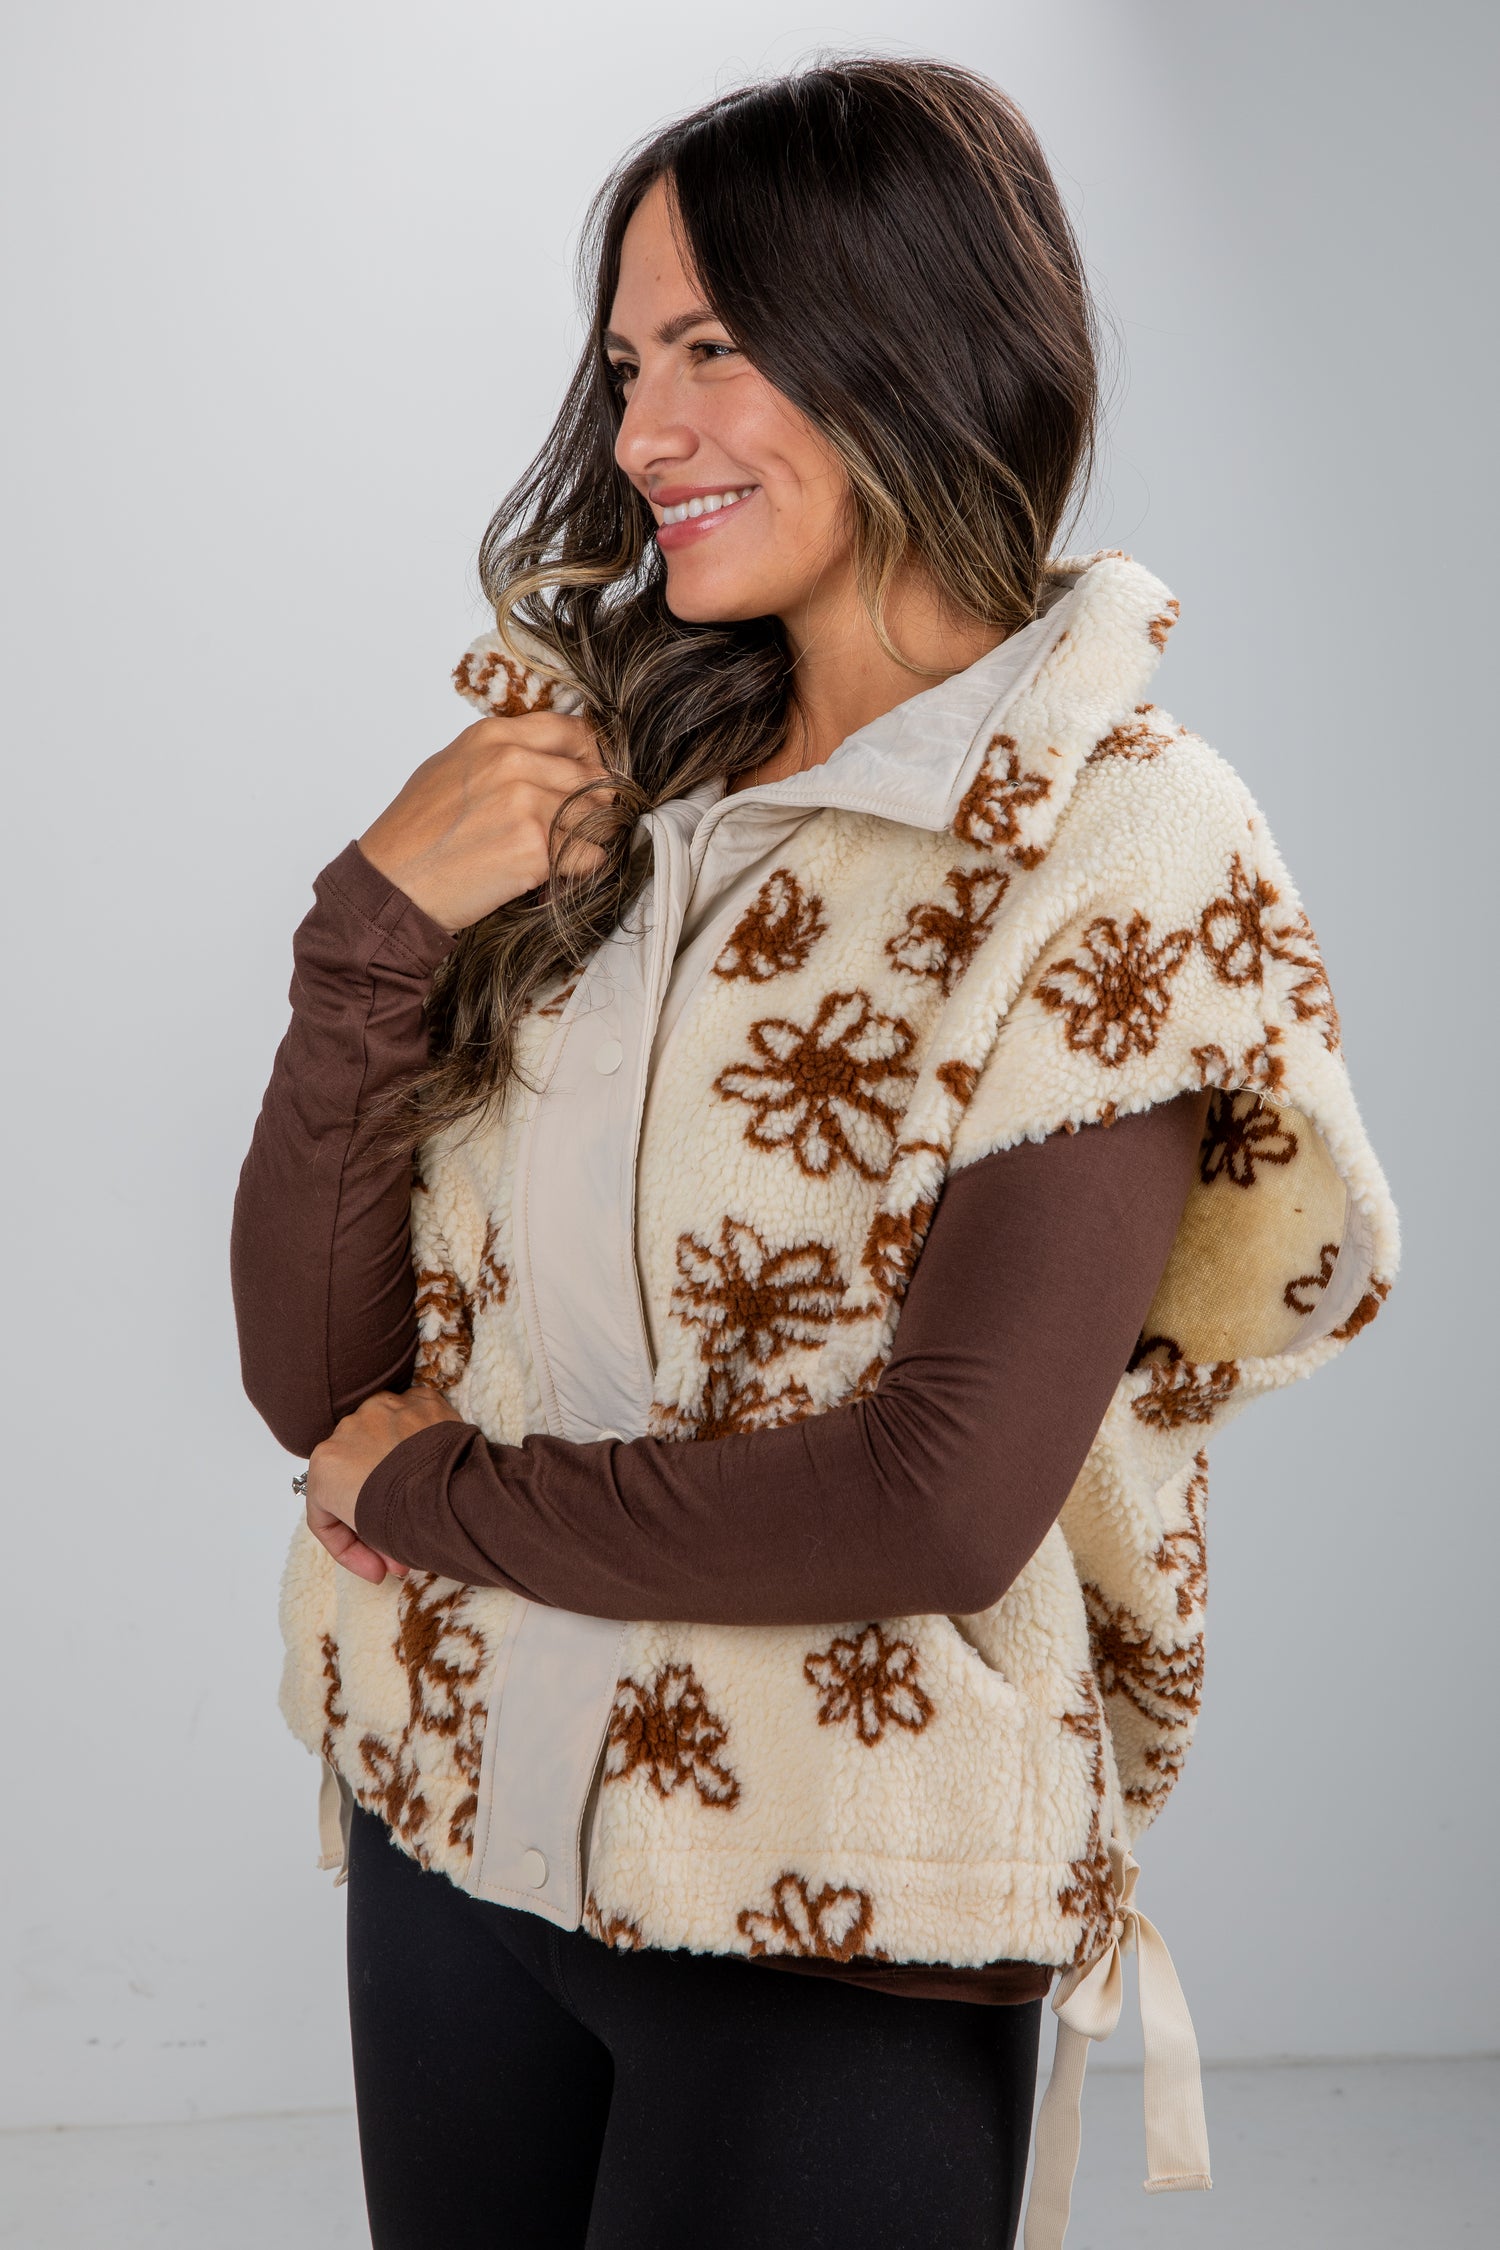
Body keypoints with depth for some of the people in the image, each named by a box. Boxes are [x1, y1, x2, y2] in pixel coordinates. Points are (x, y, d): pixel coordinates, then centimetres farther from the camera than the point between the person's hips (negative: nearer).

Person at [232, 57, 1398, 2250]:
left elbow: (947, 1498, -20)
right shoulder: (605, 794, 2)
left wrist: (444, 1494, -11)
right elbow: (314, 1373, -1)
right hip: (450, 1842, 5)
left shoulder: (1119, 853, -10)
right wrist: (381, 930, -13)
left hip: (827, 1936, -5)